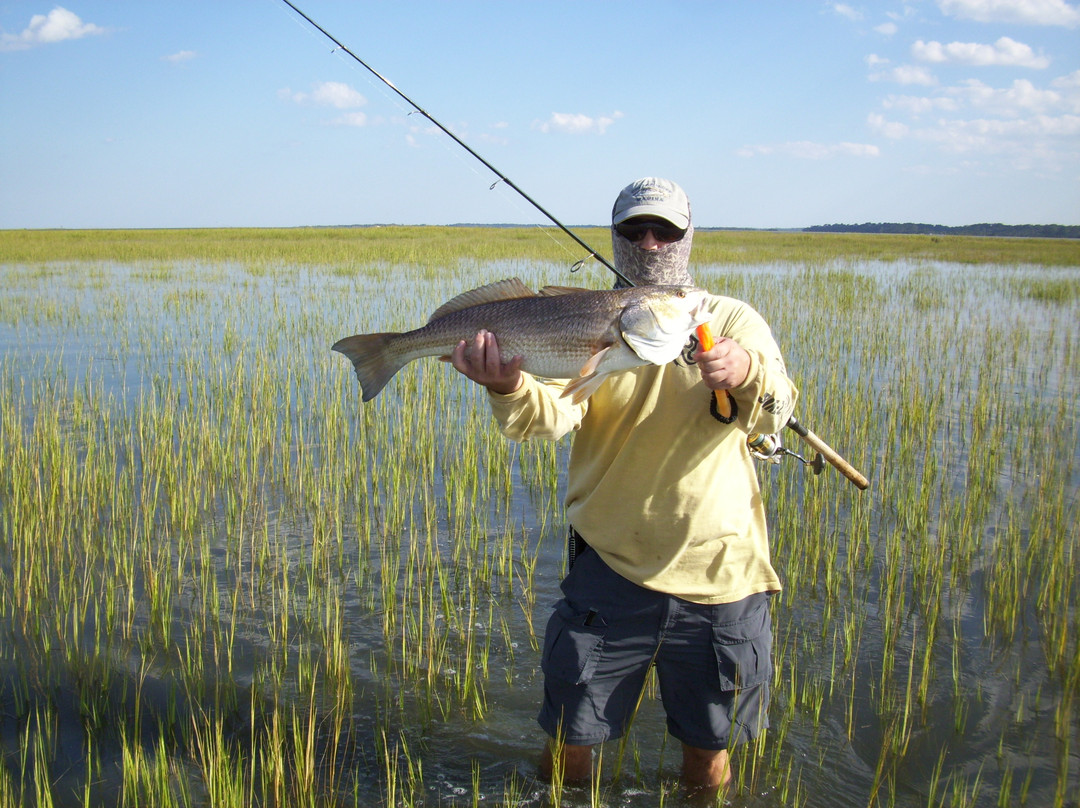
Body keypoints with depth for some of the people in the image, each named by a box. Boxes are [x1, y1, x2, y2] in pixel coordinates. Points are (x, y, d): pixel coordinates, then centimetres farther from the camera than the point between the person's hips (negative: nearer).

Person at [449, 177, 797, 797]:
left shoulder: (733, 321, 0)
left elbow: (775, 412, -17)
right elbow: (554, 414, -17)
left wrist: (746, 373, -40)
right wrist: (511, 387, -39)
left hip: (717, 575, 0)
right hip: (609, 566, 0)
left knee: (709, 752, 16)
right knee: (568, 746, 10)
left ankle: (705, 787, 45)